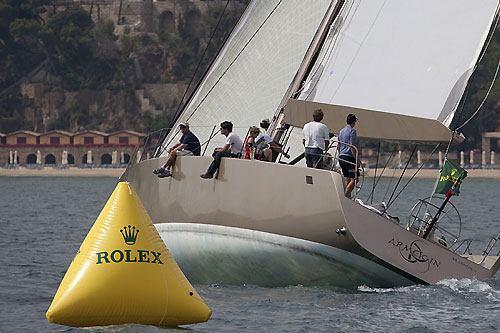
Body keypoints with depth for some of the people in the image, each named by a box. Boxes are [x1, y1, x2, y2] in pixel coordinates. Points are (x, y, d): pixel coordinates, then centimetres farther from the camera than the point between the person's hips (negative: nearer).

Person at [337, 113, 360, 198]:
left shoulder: (341, 131, 16)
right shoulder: (352, 131, -10)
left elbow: (338, 146, 20)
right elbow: (352, 146, -17)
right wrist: (357, 159, -15)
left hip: (341, 157, 9)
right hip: (349, 157, -9)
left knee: (347, 180, 10)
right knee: (354, 179, -8)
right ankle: (344, 196, -17)